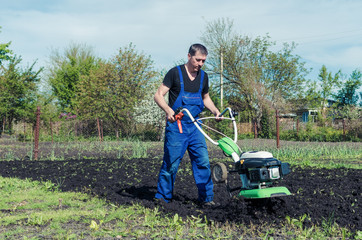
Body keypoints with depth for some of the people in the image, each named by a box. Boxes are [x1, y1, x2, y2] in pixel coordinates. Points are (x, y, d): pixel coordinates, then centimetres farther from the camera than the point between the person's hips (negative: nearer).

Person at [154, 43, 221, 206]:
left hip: (194, 125, 5)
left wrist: (215, 111, 8)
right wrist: (168, 110, -24)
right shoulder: (175, 73, -4)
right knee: (171, 163, -2)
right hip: (176, 125, -5)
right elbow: (158, 95, -6)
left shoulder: (203, 76, 12)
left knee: (203, 161, -2)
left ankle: (206, 197, 8)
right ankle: (163, 197, 13)